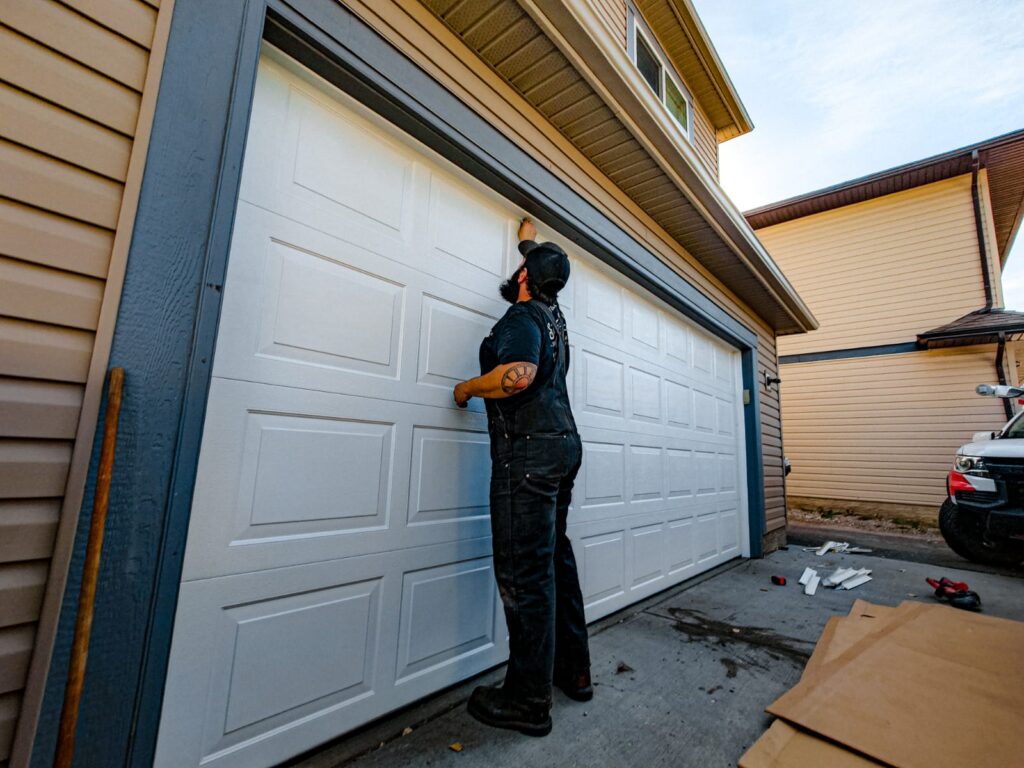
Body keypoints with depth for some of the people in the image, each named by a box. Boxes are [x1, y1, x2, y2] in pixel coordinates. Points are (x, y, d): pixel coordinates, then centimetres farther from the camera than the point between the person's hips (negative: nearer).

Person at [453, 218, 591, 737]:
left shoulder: (522, 314, -7)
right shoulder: (551, 313, 18)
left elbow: (518, 374, -25)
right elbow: (539, 271, 41)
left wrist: (466, 388, -9)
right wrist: (529, 240, 55)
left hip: (529, 449, -9)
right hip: (563, 445, 10)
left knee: (524, 572, -3)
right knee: (556, 561, 16)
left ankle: (528, 701, 10)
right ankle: (573, 671, 29)